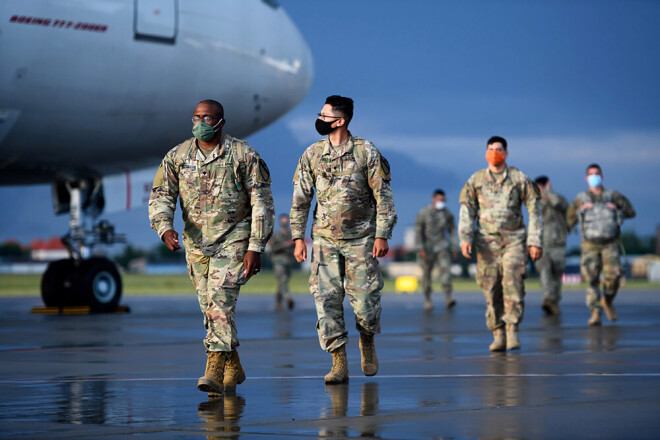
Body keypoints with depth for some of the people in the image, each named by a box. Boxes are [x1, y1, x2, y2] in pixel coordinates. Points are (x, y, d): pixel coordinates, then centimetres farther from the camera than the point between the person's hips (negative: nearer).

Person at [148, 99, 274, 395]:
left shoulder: (243, 155, -7)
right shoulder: (177, 157, 3)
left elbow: (262, 204, -7)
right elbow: (161, 196, 1)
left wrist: (256, 247, -13)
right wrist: (165, 228, -19)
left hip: (233, 239, -5)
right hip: (196, 243, 5)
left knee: (220, 301, -20)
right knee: (210, 308, 11)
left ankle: (215, 372, -24)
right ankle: (234, 369, 27)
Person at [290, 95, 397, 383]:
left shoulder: (367, 152, -3)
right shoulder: (312, 155, 5)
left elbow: (383, 197, -2)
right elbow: (301, 198, 10)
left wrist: (382, 235, -8)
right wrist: (298, 237, 4)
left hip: (360, 240, -2)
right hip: (324, 239, 2)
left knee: (365, 300, -3)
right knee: (326, 300, -6)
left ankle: (367, 343, 28)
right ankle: (339, 364, -1)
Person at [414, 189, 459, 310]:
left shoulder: (447, 214, 1)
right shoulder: (424, 213, -7)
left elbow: (452, 230, 11)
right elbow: (418, 230, -6)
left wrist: (454, 247, 7)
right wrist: (421, 248, -13)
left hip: (442, 247, 1)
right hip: (427, 249, -1)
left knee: (445, 269, -16)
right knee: (426, 273, 4)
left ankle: (448, 298, -22)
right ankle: (427, 300, 16)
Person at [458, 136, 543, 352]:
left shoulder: (520, 179, 3)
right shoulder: (475, 180, 7)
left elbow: (534, 210, 5)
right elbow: (466, 212, 6)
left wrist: (535, 241, -1)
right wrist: (465, 239, -8)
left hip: (514, 240, -1)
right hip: (487, 242, 2)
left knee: (513, 284, -15)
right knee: (491, 290, -1)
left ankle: (513, 332, -13)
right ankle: (498, 335, 5)